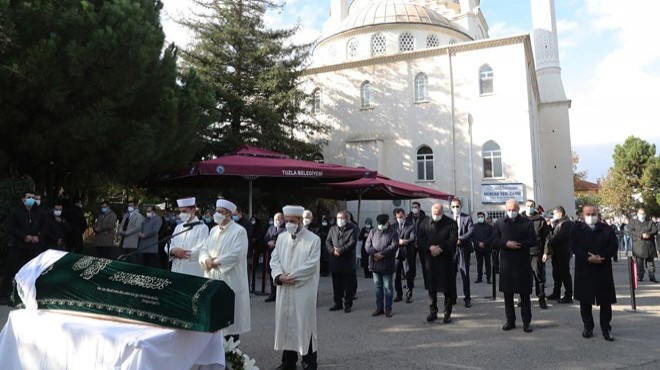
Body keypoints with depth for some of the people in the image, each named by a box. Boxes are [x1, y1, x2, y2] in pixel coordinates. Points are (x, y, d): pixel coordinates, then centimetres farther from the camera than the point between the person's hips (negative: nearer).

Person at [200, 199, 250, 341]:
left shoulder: (239, 231, -9)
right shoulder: (214, 230, 14)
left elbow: (236, 254, -19)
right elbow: (204, 248, 10)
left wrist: (215, 261, -14)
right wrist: (207, 260, -11)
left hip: (230, 279, -7)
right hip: (212, 277, 7)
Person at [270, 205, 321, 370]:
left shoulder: (313, 239, -7)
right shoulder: (281, 237, 8)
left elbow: (311, 265, -13)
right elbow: (274, 260, 6)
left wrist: (291, 276, -15)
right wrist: (279, 276, -12)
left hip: (304, 290, -5)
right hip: (284, 290, 5)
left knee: (304, 325, 3)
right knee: (285, 324, 11)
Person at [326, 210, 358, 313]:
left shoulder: (352, 229, -1)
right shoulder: (333, 229, 13)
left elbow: (352, 243, -13)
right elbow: (328, 241, 5)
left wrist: (341, 250, -20)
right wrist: (333, 251, -13)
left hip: (348, 262, -4)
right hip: (335, 261, 4)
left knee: (348, 285, 3)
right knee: (336, 285, 11)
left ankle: (348, 304, 13)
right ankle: (338, 303, 22)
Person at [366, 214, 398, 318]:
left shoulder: (393, 233, 0)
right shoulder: (373, 232, 11)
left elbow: (394, 246, -13)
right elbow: (368, 245, 3)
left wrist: (381, 254, -17)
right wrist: (375, 254, -14)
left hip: (387, 265, -4)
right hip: (375, 264, 4)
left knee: (387, 287, 3)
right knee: (378, 286, 11)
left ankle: (388, 309, 12)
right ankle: (379, 308, 20)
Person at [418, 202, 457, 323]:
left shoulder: (451, 223, -1)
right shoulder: (425, 223, 6)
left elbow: (453, 240, -9)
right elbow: (420, 239, 1)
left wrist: (440, 249, -18)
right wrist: (430, 247, -15)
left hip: (446, 260, -2)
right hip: (430, 260, 2)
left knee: (448, 288, 3)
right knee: (431, 287, 8)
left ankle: (447, 313, 14)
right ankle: (433, 312, 19)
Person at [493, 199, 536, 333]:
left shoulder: (527, 222, 1)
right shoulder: (499, 223, 6)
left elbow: (533, 241, -3)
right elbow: (495, 241, 4)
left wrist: (519, 244, -16)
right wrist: (506, 244, -14)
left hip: (522, 263, -2)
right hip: (506, 262, 2)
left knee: (525, 294, 4)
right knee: (507, 294, 8)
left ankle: (527, 322, 15)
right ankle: (510, 321, 19)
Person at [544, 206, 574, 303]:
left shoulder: (566, 223, -12)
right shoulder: (556, 223, 17)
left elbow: (559, 237, -24)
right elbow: (551, 237, 13)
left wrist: (549, 242, -9)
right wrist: (546, 251, 8)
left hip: (563, 253, -9)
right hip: (556, 253, 9)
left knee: (565, 274, -3)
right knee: (556, 273, 14)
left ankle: (568, 296, 4)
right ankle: (556, 293, 24)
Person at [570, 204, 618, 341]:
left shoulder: (607, 229, 5)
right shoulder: (577, 229, 3)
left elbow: (613, 247, -4)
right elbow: (574, 246, -7)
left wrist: (601, 257, -18)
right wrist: (588, 258, -19)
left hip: (603, 270, 0)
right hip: (583, 270, 0)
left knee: (605, 300, 4)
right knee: (585, 300, 7)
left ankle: (606, 328, 16)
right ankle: (588, 326, 20)